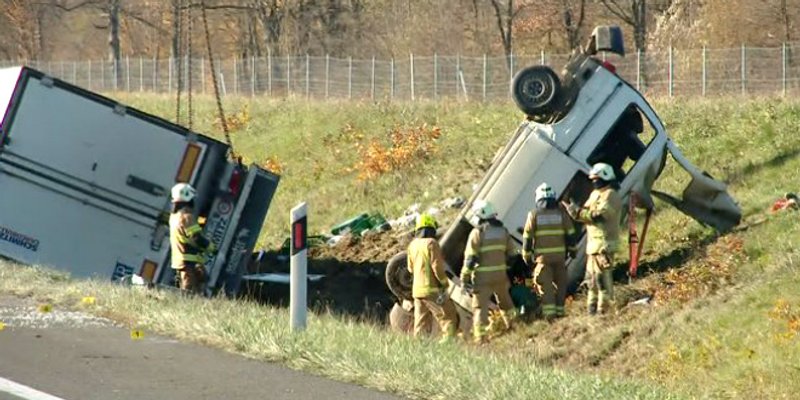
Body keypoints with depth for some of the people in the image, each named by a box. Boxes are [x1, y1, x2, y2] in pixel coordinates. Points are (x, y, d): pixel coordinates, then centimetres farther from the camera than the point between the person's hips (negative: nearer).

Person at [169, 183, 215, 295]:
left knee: (185, 291, 14)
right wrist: (212, 248, -3)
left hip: (179, 260, 9)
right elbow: (197, 238, -18)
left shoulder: (174, 216, 14)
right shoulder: (186, 216, -15)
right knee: (191, 292, -12)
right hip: (190, 261, -9)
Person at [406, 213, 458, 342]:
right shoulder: (431, 243, -12)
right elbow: (437, 266, -15)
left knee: (421, 323, 10)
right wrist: (444, 282, -5)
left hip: (417, 289, 7)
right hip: (432, 289, -7)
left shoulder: (412, 245, 9)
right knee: (448, 316, -3)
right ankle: (448, 340, -14)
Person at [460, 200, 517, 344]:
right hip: (500, 276, 5)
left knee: (480, 306, -1)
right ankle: (512, 326, 37)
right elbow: (510, 254, 13)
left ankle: (481, 339, -7)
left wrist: (464, 278, -8)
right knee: (505, 303, 25)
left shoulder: (477, 232, -12)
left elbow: (470, 258, -14)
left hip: (483, 277, -5)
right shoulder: (503, 231, 6)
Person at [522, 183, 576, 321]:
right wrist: (572, 250, 16)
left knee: (545, 285, -3)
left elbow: (527, 237, 0)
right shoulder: (561, 213, 2)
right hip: (560, 254, 2)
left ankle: (549, 312, -15)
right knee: (560, 283, 13)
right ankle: (560, 310, 14)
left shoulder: (534, 214, -2)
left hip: (542, 255, -2)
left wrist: (526, 256, 8)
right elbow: (570, 234, 5)